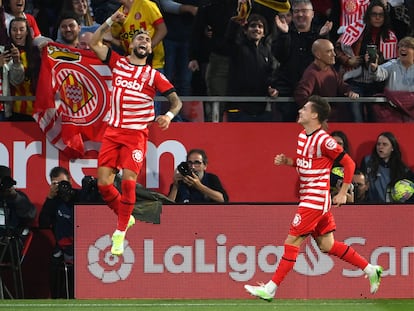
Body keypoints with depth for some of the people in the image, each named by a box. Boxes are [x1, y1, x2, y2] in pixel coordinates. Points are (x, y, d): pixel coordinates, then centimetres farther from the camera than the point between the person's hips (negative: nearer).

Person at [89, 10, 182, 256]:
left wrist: (169, 115, -19)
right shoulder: (118, 63, 9)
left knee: (128, 181, -14)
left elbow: (176, 100, 1)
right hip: (112, 132, 3)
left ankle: (121, 232, -3)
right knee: (104, 183, -4)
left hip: (136, 134, -3)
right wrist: (110, 22, -3)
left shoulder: (154, 76, 3)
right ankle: (125, 217, 20)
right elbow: (94, 43, 6)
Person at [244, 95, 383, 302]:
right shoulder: (303, 136, 10)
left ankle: (271, 288, -7)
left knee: (292, 242, -9)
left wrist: (342, 193, -12)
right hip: (308, 197, 10)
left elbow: (349, 163, -12)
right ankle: (370, 269, 22)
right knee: (326, 245, 13)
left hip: (315, 199, -10)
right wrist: (286, 161, 5)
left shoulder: (323, 140, -16)